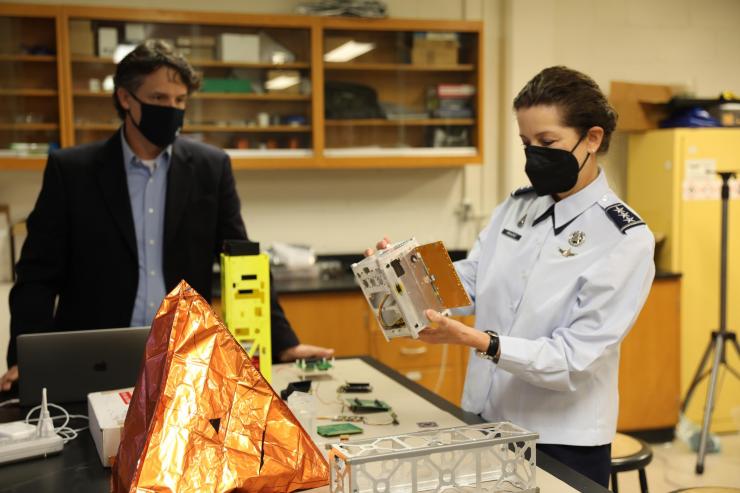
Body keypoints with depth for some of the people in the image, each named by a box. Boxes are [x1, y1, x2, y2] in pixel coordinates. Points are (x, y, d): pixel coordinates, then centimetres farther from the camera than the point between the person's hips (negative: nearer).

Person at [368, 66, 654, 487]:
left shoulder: (625, 239, -16)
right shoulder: (516, 207, 3)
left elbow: (573, 358, -21)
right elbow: (467, 282, -2)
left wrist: (478, 341, -31)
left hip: (562, 442, -5)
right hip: (486, 421, 5)